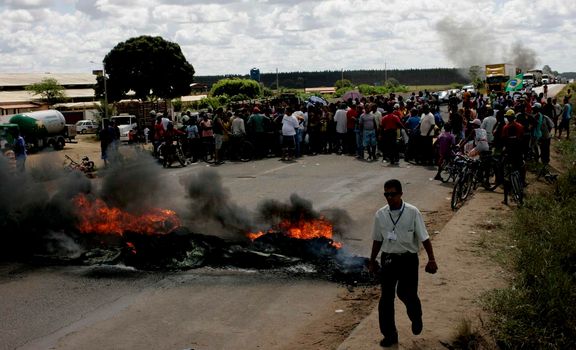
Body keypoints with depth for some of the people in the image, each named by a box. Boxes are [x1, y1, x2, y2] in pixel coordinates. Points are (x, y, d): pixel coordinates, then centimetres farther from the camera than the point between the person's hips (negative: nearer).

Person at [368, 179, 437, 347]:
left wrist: (431, 259, -12)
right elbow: (377, 240, 9)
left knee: (407, 293, 1)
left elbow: (424, 238, -8)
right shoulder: (380, 214, -2)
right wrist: (372, 261, 15)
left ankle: (416, 318, 36)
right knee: (386, 297, 4)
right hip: (388, 258, 3)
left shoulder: (412, 212, -11)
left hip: (408, 259, -3)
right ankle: (389, 334, 19)